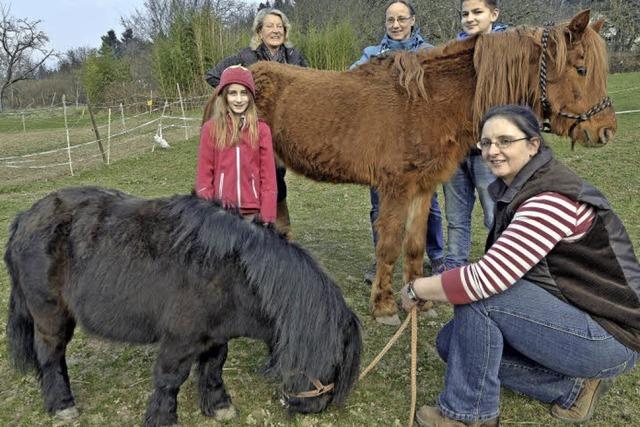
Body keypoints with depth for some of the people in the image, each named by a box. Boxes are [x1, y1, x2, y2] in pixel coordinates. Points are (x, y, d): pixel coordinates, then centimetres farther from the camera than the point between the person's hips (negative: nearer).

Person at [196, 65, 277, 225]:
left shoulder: (261, 129, 0)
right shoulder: (211, 128, -1)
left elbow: (268, 176, 1)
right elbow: (204, 174, 2)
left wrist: (268, 216, -2)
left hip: (252, 211, 1)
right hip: (220, 210, 0)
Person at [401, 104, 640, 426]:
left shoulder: (552, 199, -26)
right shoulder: (515, 190, 3)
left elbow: (487, 278, -32)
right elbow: (499, 271, 10)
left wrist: (416, 290, -18)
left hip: (609, 338, -9)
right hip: (572, 314, 9)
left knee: (476, 295, -24)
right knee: (451, 341, 4)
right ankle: (572, 387, 7)